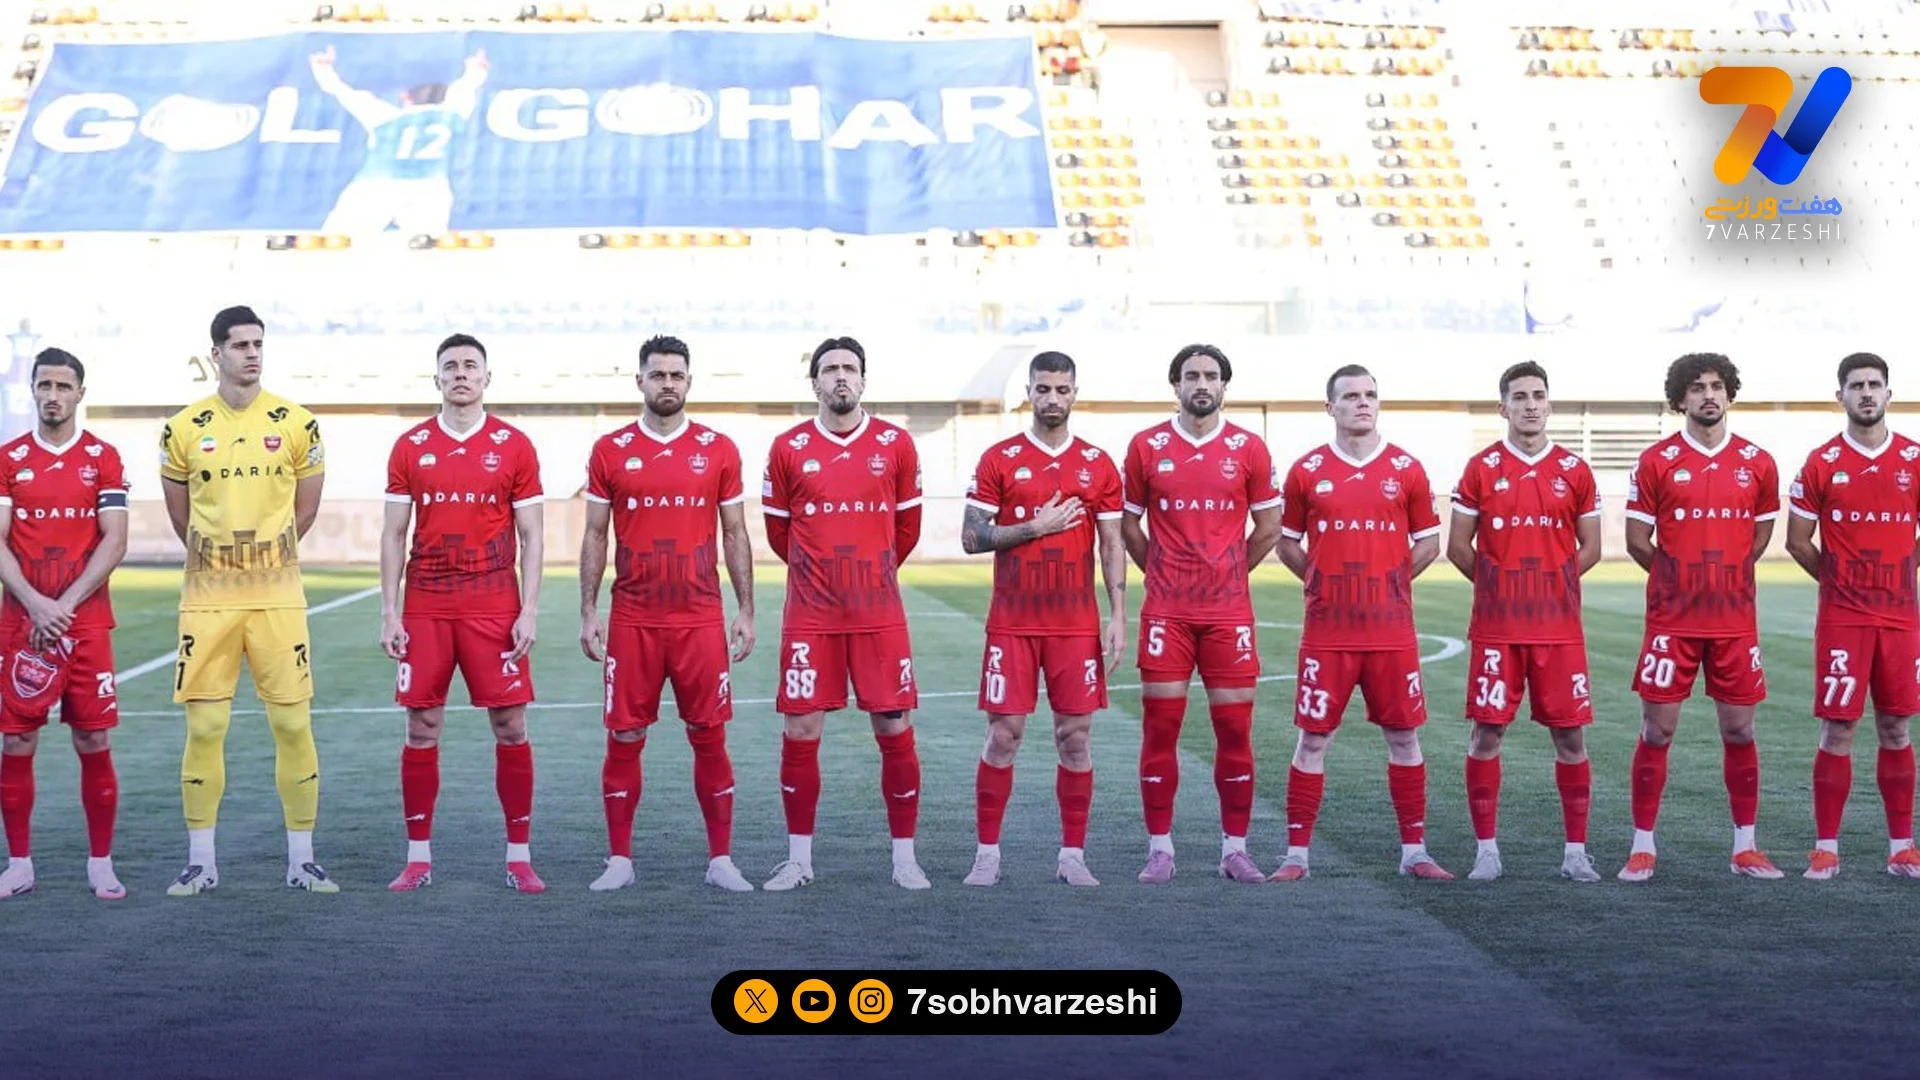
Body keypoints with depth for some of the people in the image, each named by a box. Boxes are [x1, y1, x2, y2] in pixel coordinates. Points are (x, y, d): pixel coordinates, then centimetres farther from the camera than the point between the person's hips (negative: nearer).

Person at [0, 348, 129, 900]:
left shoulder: (103, 457, 4)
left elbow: (114, 541, -3)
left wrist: (65, 604, -12)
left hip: (87, 622, -1)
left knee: (94, 743, 0)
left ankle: (101, 864, 9)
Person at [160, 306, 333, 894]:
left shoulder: (297, 424, 2)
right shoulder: (183, 429, 3)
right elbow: (180, 515, 15)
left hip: (278, 597, 0)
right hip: (207, 599, 0)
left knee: (293, 724, 0)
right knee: (204, 726, 1)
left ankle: (301, 858, 10)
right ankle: (201, 861, 11)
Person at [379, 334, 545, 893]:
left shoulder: (514, 446, 2)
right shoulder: (410, 447, 6)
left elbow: (531, 536, 2)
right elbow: (393, 535, 7)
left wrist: (529, 611, -6)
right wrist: (389, 612, 0)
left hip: (495, 610, -1)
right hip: (425, 611, 1)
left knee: (510, 727, 0)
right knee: (421, 729, 3)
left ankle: (519, 857, 9)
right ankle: (418, 857, 13)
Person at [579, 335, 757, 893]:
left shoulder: (718, 449, 5)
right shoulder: (610, 450, 5)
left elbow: (735, 534, 8)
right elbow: (595, 536, 7)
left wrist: (746, 610, 2)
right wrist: (588, 612, 1)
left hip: (701, 620, 0)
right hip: (632, 622, 0)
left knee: (709, 737, 3)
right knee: (624, 739, 3)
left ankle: (721, 860, 11)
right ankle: (620, 860, 13)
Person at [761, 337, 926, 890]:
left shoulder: (896, 444, 3)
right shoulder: (788, 448, 3)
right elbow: (778, 531, 13)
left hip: (880, 615, 0)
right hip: (810, 617, 0)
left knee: (895, 731, 1)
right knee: (800, 732, 1)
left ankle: (904, 858, 12)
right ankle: (799, 859, 15)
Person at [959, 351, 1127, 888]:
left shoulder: (1098, 465, 7)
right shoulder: (999, 459, 2)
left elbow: (1112, 546, 7)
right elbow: (972, 538, -2)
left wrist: (1118, 616, -1)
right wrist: (1037, 526, -12)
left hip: (1077, 624, 1)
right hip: (1012, 623, -1)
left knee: (1075, 736, 3)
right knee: (1003, 735, -1)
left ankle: (1072, 855, 11)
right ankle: (987, 854, 8)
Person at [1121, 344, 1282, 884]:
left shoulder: (1249, 449, 5)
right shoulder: (1146, 447, 4)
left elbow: (1269, 526, 12)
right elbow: (1129, 522, 13)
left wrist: (1229, 573, 12)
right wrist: (1163, 573, 11)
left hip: (1229, 612, 1)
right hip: (1166, 613, 0)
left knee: (1235, 728, 1)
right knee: (1159, 727, -1)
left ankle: (1235, 849, 11)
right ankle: (1160, 849, 7)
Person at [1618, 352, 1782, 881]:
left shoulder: (1757, 463, 5)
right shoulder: (1657, 461, -1)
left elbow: (1761, 535, 16)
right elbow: (1637, 540, 2)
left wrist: (1723, 575, 13)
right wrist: (1679, 577, 7)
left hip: (1736, 621, 2)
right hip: (1671, 621, -2)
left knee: (1739, 731, 7)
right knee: (1657, 732, 1)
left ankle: (1745, 847, 17)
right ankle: (1643, 847, 9)